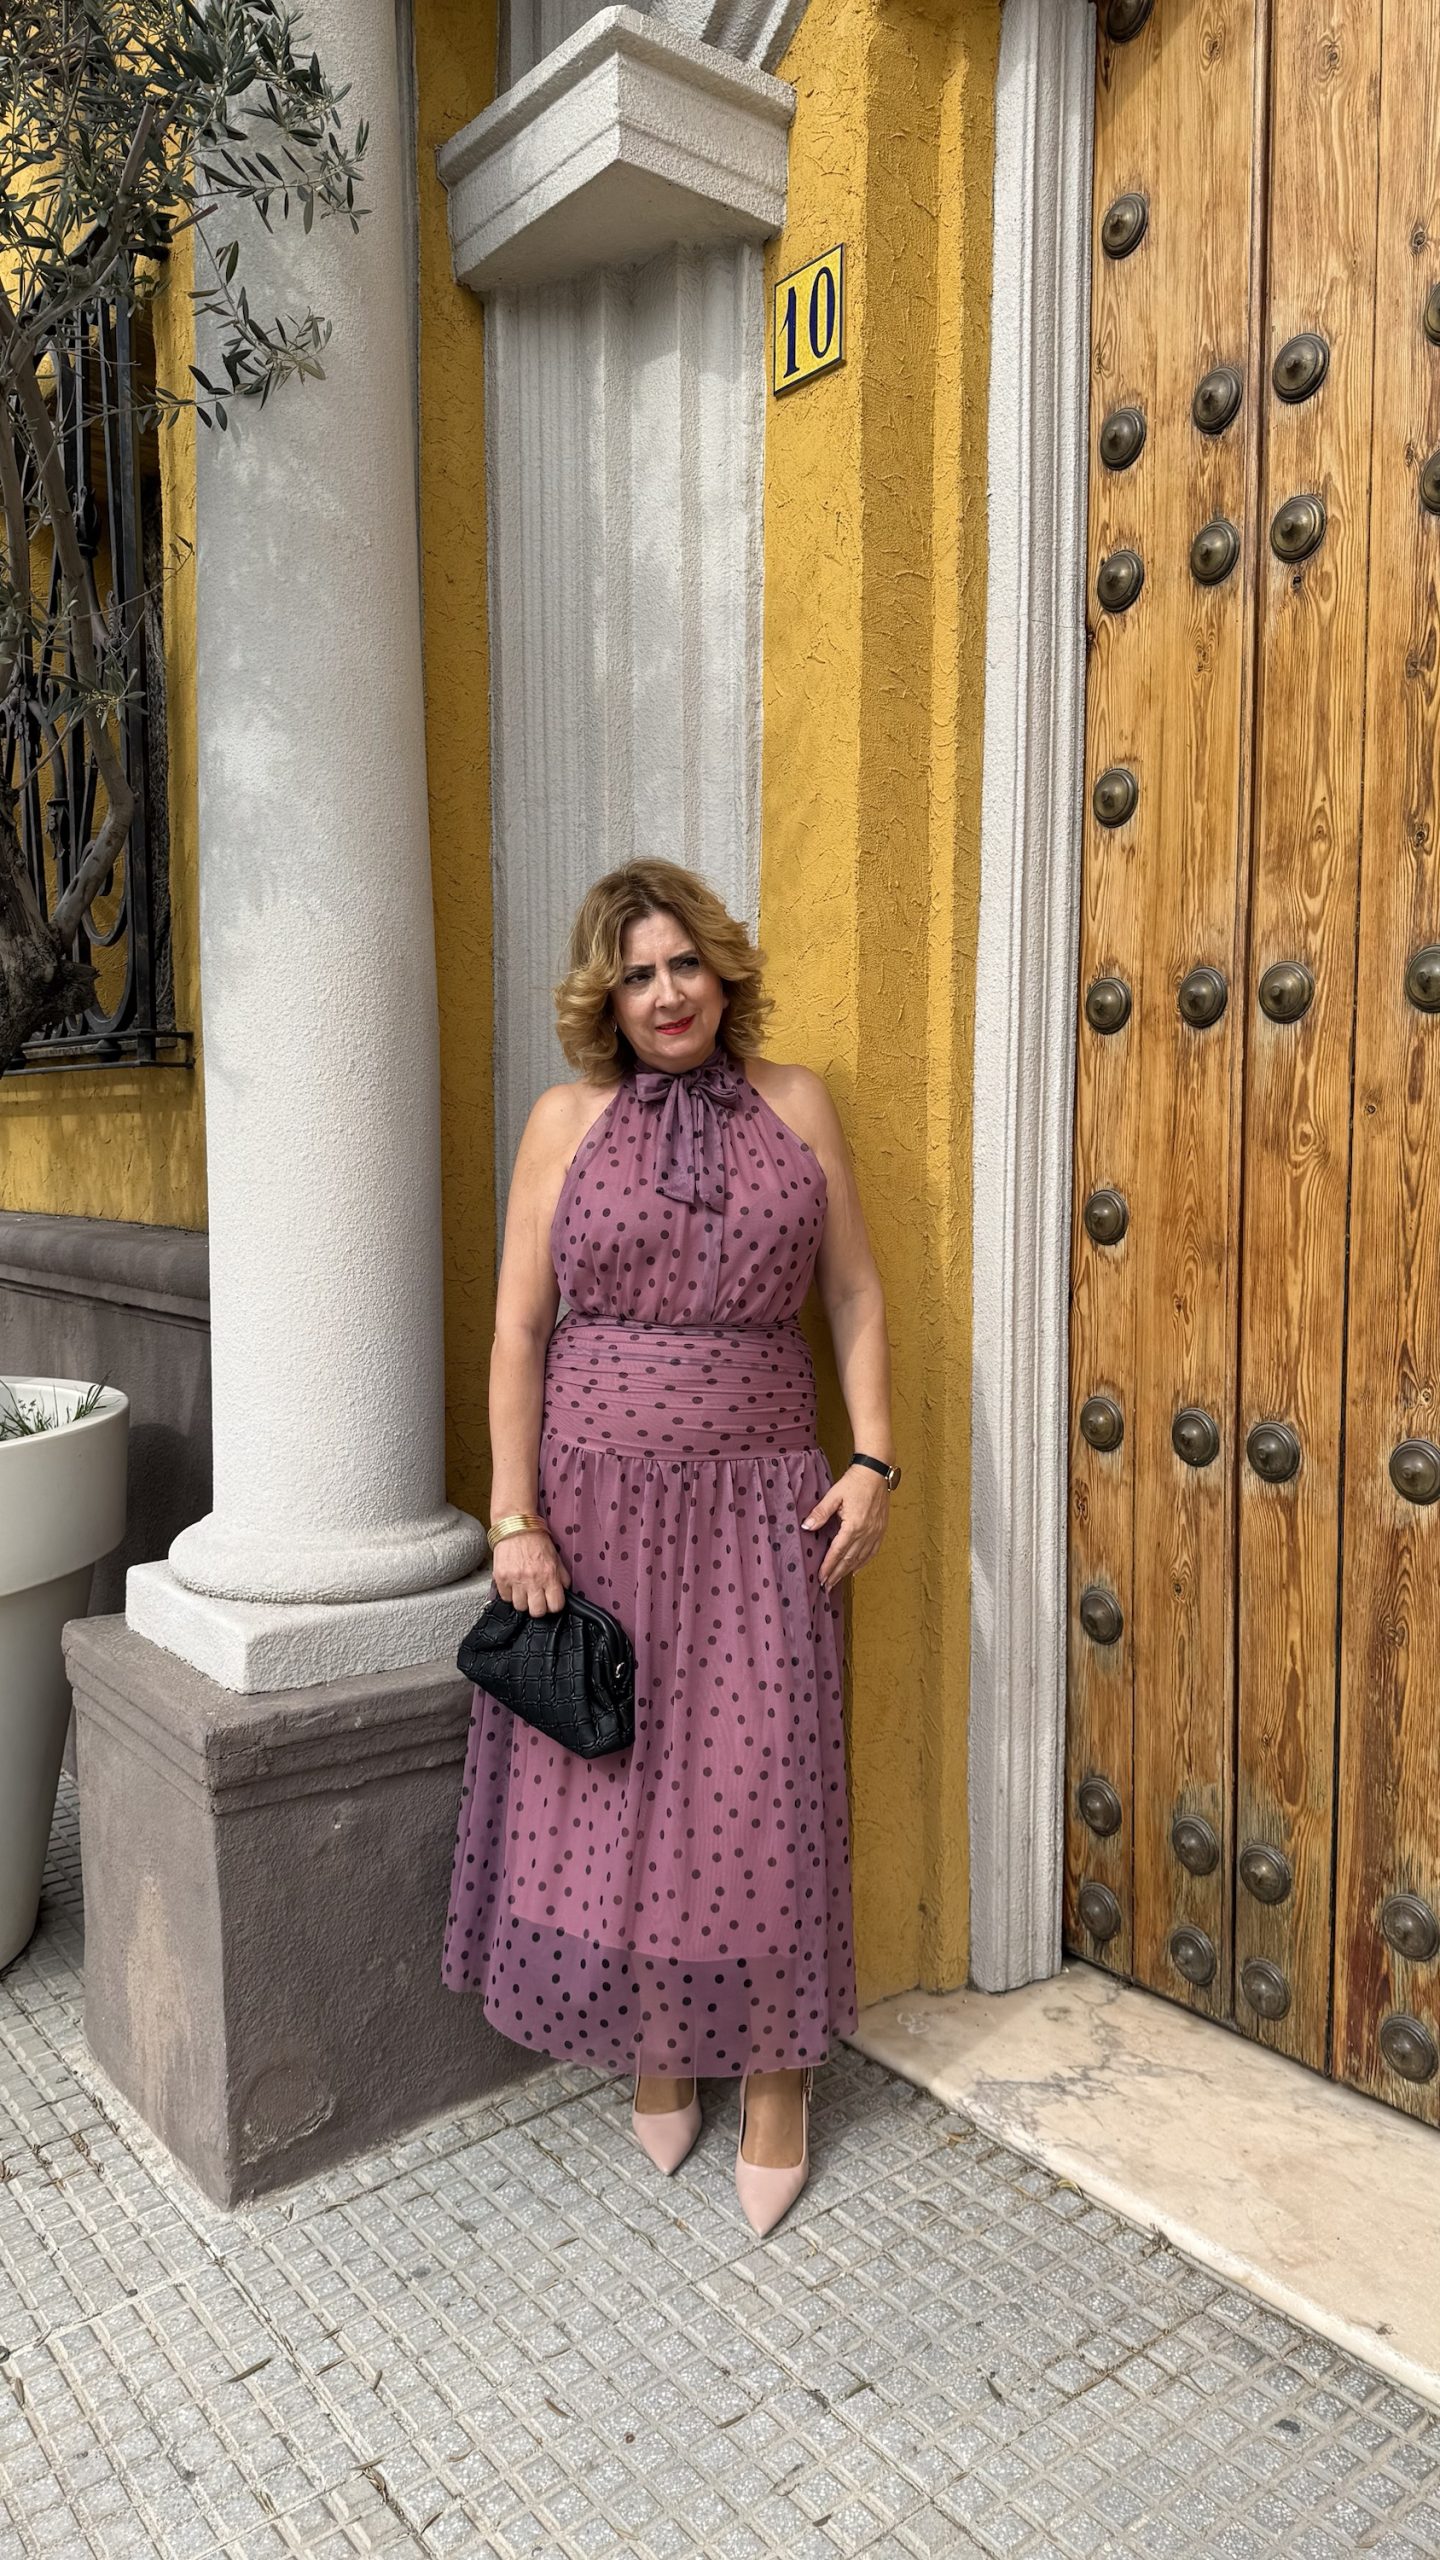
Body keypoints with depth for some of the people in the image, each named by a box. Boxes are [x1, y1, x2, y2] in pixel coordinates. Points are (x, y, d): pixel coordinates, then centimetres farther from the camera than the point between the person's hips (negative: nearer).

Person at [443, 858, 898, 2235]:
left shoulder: (794, 1103, 5)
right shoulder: (567, 1118, 2)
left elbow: (855, 1296, 6)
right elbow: (518, 1328, -1)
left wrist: (873, 1460, -3)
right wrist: (514, 1515, -7)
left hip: (756, 1497, 0)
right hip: (597, 1489, 0)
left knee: (759, 1779, 2)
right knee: (608, 1776, 8)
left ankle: (774, 2067, 22)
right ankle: (654, 2045, 31)